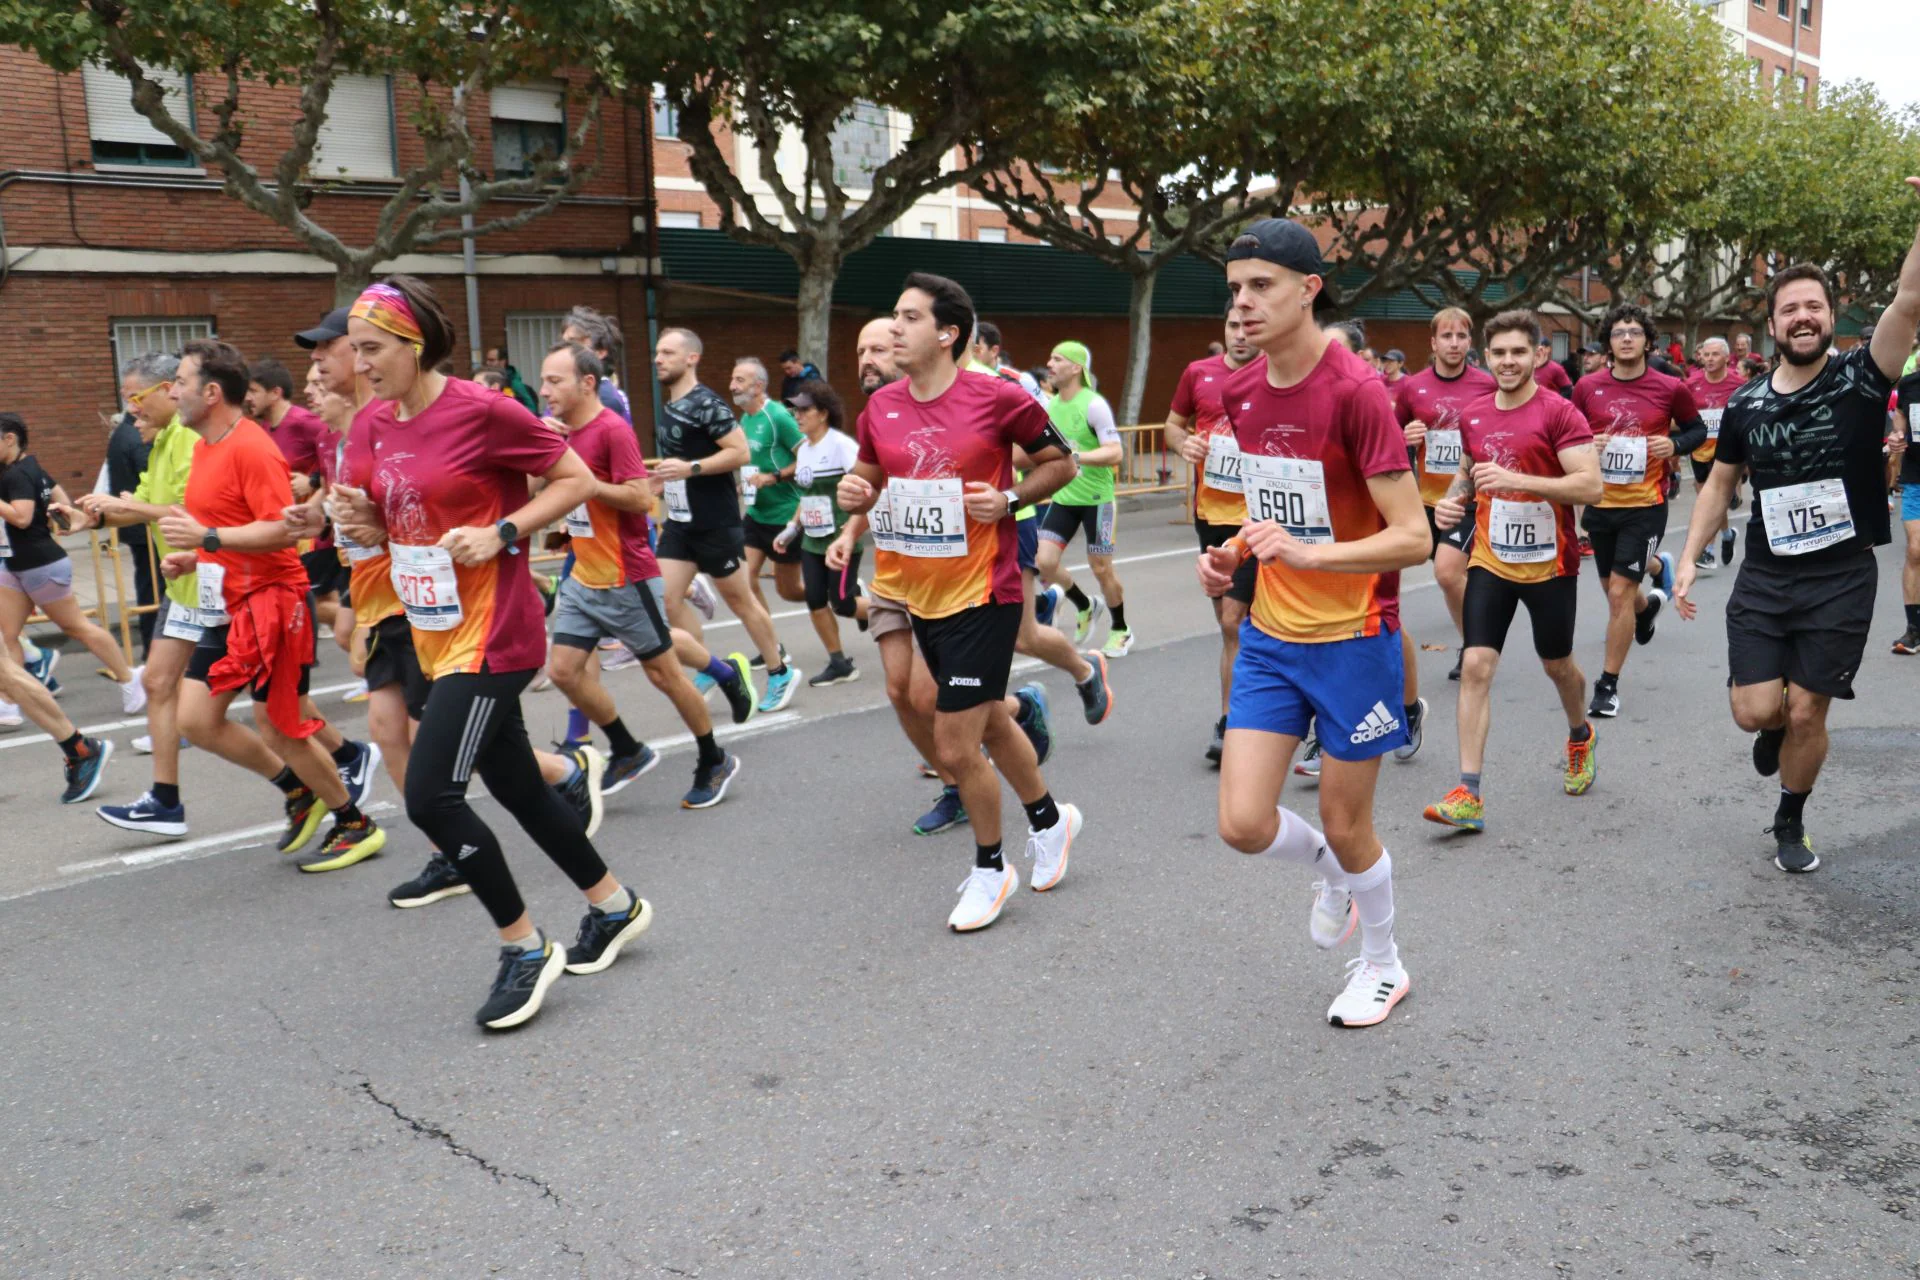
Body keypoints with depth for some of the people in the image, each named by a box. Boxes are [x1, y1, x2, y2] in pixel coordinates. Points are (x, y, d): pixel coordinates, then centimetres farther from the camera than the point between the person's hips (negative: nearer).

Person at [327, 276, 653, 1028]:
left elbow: (576, 480, -10)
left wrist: (501, 534, -19)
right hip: (436, 634, 8)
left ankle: (526, 949, 5)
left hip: (491, 634, -8)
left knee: (430, 794, -13)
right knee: (516, 788, 15)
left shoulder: (480, 410, -15)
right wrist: (355, 518, -5)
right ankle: (614, 907, 35)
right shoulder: (373, 427, 7)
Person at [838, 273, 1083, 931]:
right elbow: (867, 475, 16)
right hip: (921, 597, 7)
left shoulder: (999, 399, -13)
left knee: (954, 744, -6)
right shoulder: (882, 406, 2)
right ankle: (1049, 820, 45)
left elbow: (1058, 463, -1)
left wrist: (1009, 499, -17)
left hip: (982, 596, -6)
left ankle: (990, 868, 18)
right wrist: (854, 491, -6)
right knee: (989, 722, 21)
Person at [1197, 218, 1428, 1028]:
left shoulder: (1355, 390, -18)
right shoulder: (1241, 393, 3)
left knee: (1345, 825, 8)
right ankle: (1332, 874, 34)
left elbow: (1413, 538, -20)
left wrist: (1308, 553, -32)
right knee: (1243, 824, 0)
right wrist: (1234, 552, 1)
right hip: (1269, 635, 6)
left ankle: (1383, 965, 36)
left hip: (1353, 638, -6)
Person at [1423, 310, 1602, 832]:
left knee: (1557, 664, 15)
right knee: (1476, 665, -9)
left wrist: (1517, 480, -30)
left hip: (1549, 563, -3)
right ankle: (1468, 794, -10)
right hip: (1491, 560, 3)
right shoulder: (1473, 416, 4)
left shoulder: (1559, 413, -13)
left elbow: (1591, 485, -20)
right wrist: (1453, 498, -1)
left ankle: (1580, 735, 49)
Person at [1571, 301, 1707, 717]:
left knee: (1620, 592, -9)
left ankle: (1608, 685, 3)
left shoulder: (1670, 388, -5)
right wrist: (1586, 445, -13)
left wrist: (1675, 444, -11)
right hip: (1600, 504, 3)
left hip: (1645, 506, -3)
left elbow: (1697, 429, 9)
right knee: (1613, 588, 18)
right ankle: (1649, 602, 56)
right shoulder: (1587, 387, -1)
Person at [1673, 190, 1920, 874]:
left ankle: (1790, 824, 27)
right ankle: (1777, 729, 34)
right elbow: (1718, 485, 13)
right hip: (1763, 578, 2)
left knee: (1805, 715, 2)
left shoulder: (1859, 378, -7)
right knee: (1755, 710, -5)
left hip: (1841, 580, -2)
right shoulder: (1745, 404, 2)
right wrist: (1689, 559, 5)